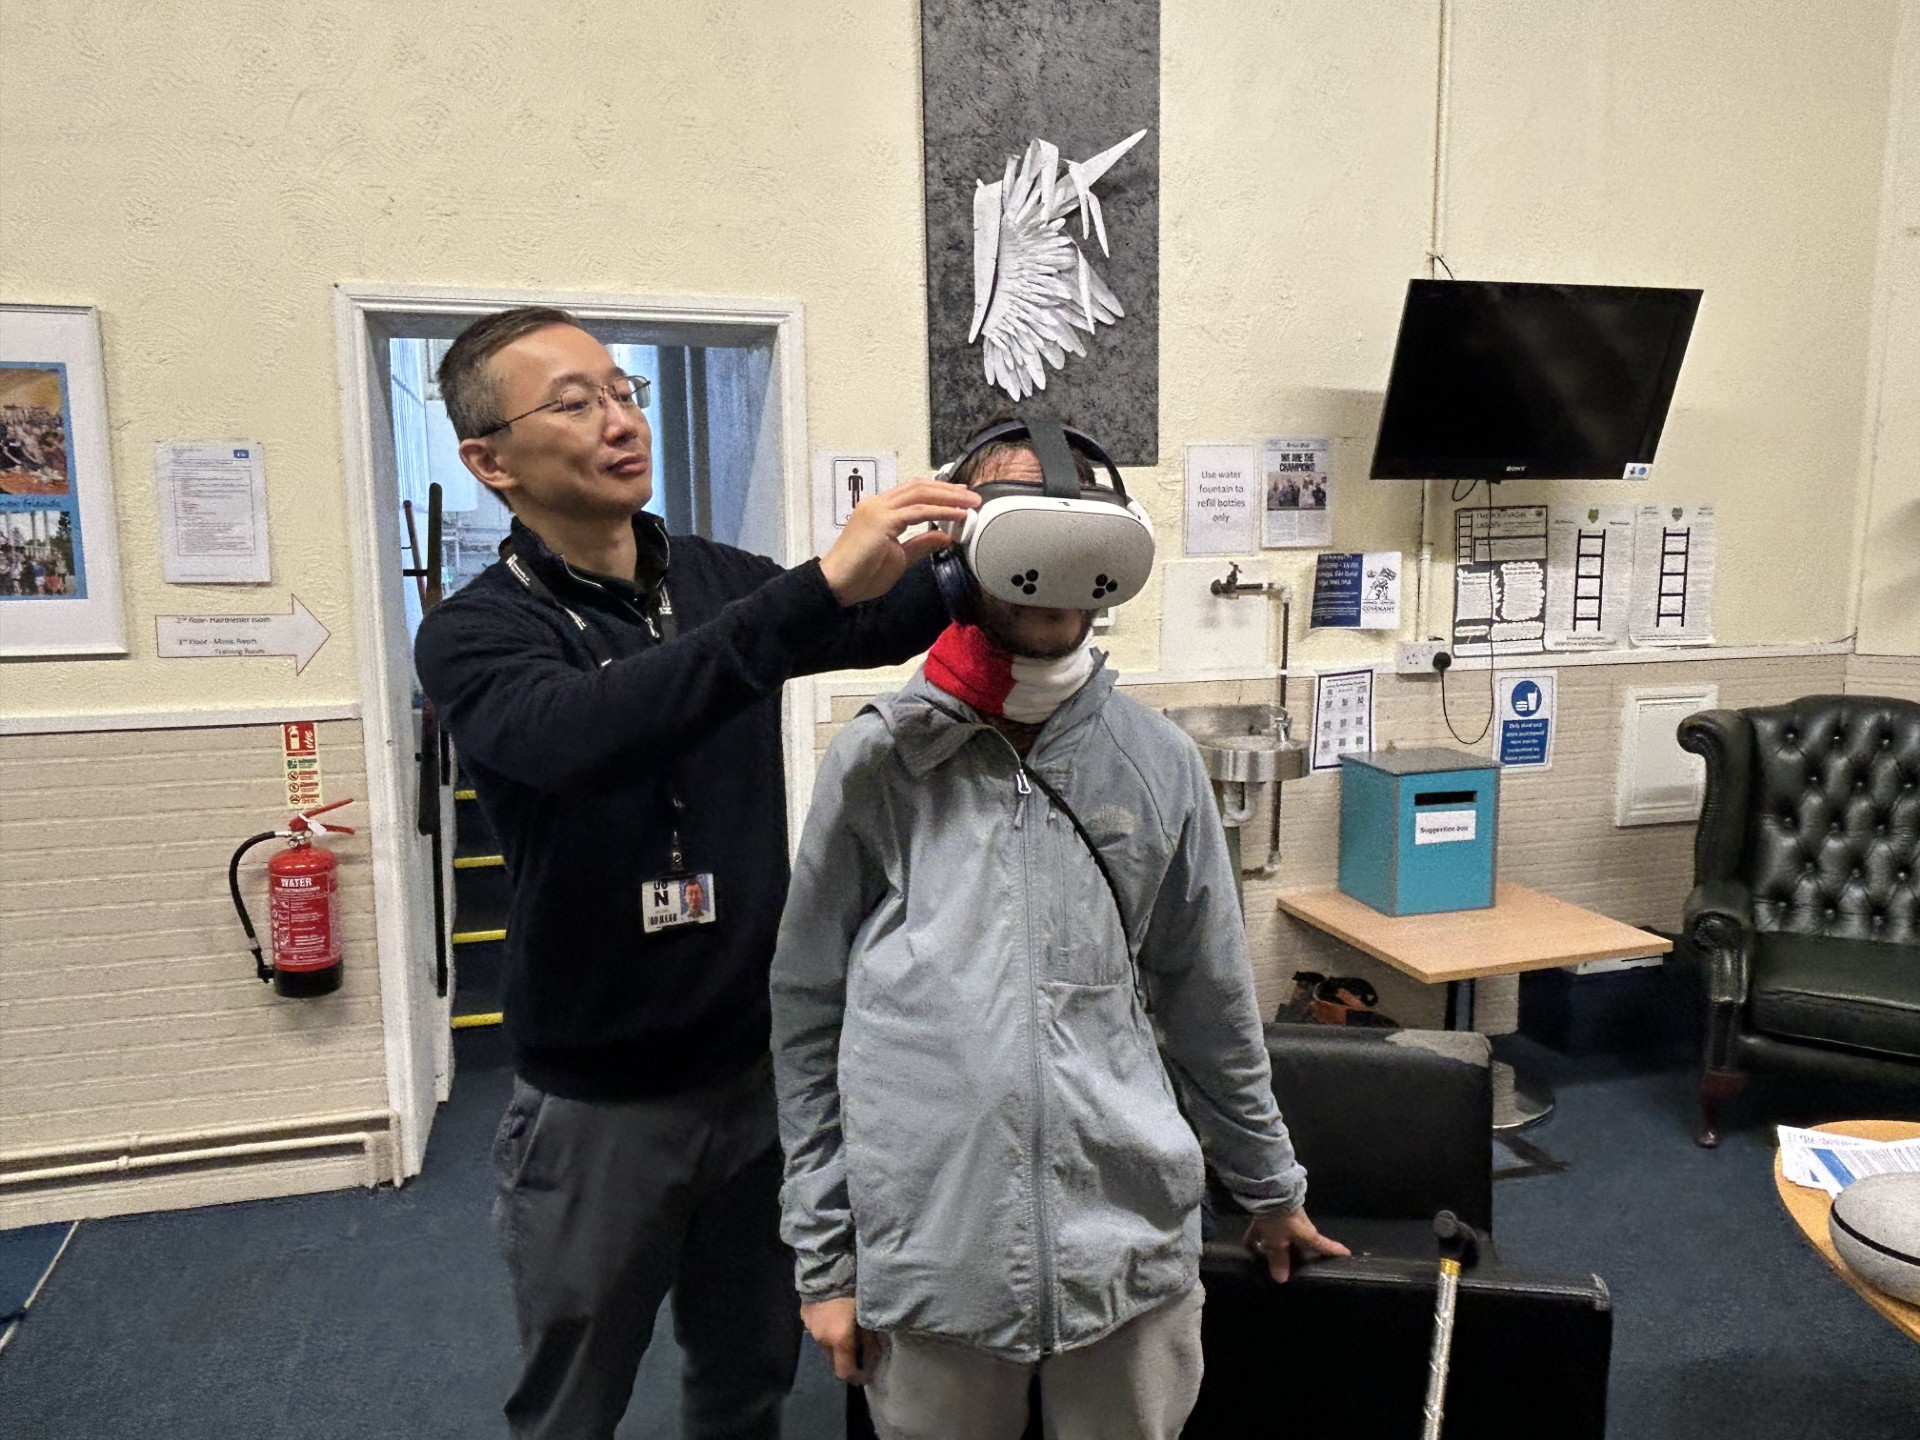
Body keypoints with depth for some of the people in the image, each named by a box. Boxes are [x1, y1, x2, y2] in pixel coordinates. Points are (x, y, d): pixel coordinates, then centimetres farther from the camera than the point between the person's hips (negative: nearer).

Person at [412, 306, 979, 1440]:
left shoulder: (724, 582, 2)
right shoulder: (477, 633, -12)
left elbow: (898, 620, -11)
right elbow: (579, 734, -35)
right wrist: (816, 589, -43)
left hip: (762, 1066, 4)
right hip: (599, 1099, -3)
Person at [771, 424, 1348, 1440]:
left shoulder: (1158, 759, 0)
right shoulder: (877, 758, -6)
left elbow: (1211, 1001, 9)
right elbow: (808, 1016, -1)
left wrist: (1271, 1188, 18)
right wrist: (821, 1252, 1)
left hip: (1132, 1248, 2)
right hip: (923, 1254, -1)